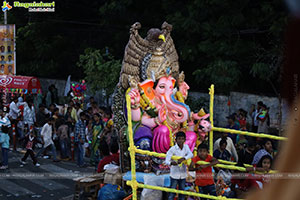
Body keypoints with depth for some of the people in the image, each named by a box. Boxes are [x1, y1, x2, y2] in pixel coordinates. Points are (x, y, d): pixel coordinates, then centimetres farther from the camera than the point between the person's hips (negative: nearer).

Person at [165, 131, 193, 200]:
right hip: (174, 174, -4)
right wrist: (171, 163, -47)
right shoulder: (172, 149, -17)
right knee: (172, 192, 0)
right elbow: (167, 161, -24)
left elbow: (191, 154, -17)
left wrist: (184, 158, -35)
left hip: (183, 173, 4)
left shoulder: (186, 147, -3)